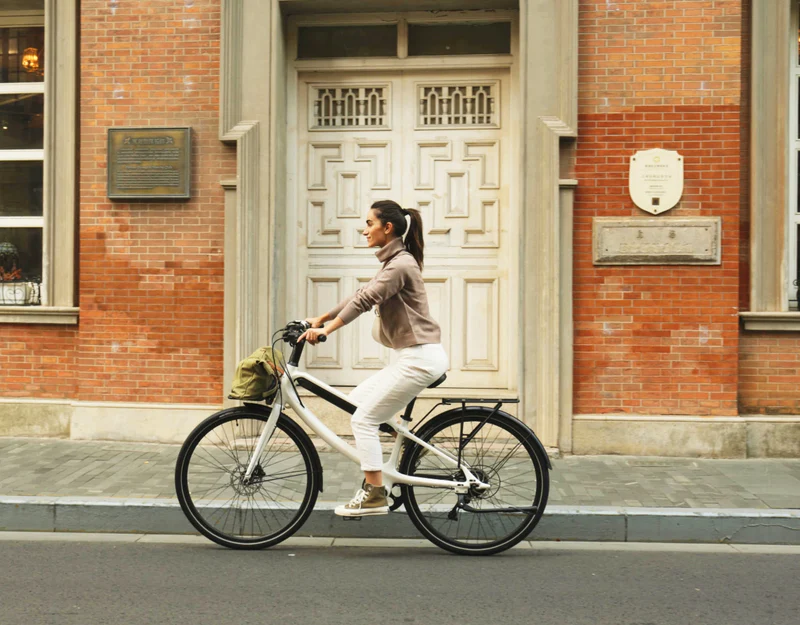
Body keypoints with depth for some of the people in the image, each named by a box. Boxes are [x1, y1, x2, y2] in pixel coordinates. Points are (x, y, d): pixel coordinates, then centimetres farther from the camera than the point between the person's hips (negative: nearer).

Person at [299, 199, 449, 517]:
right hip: (415, 356, 10)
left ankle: (375, 495, 0)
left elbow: (364, 300, -22)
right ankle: (375, 478, 19)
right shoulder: (395, 262, 17)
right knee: (356, 399, 16)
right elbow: (361, 295, 20)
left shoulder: (401, 264, -15)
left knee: (363, 418, -7)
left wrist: (326, 329, -24)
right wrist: (319, 319, 21)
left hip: (419, 358, -10)